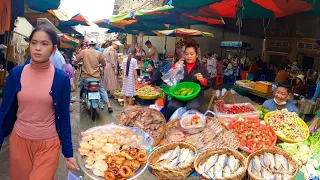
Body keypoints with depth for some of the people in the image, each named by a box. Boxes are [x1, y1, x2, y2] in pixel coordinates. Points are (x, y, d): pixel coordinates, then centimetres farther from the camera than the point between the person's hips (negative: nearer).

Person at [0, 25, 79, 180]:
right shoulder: (16, 73, -5)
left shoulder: (61, 78, -10)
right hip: (19, 141, 2)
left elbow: (64, 117, -5)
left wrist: (68, 153, -3)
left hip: (48, 144, -2)